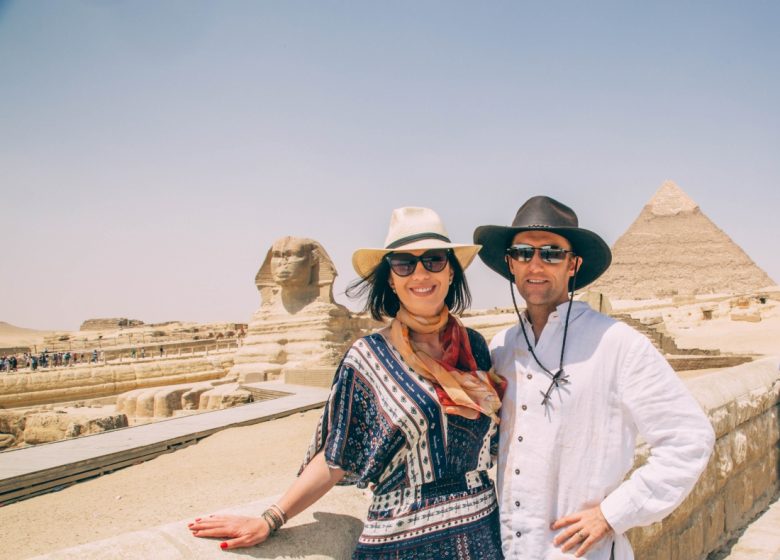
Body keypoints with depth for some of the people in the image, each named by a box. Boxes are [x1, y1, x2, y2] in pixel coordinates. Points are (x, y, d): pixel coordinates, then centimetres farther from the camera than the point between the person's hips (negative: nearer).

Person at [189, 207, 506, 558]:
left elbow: (492, 436, 11)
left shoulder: (474, 345, 1)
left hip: (481, 530, 4)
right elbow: (335, 458, -6)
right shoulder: (368, 357, -9)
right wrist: (270, 520, -12)